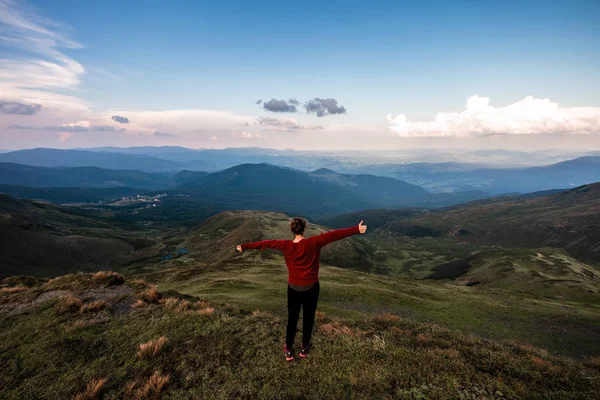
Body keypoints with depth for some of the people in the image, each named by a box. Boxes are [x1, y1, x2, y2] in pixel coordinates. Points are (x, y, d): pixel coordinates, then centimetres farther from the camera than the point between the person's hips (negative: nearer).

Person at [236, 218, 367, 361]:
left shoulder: (286, 245, -12)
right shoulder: (313, 243, -19)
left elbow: (266, 243, -2)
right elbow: (334, 235, -21)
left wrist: (244, 246, 9)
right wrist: (356, 229, -21)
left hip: (293, 288, 2)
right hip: (311, 287, -1)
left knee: (292, 319, 17)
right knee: (308, 318, 17)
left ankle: (289, 350, 29)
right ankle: (304, 348, 32)